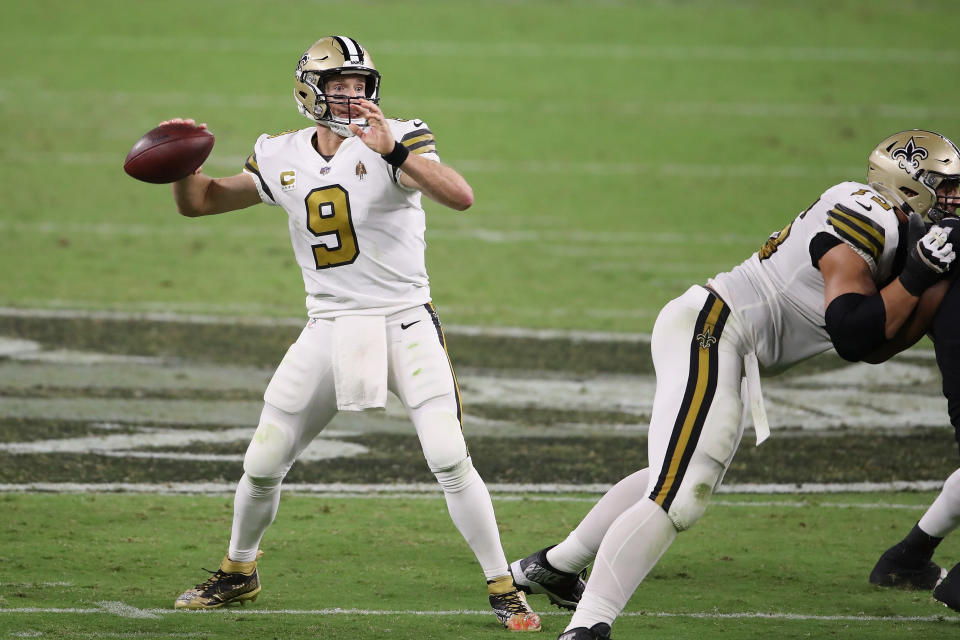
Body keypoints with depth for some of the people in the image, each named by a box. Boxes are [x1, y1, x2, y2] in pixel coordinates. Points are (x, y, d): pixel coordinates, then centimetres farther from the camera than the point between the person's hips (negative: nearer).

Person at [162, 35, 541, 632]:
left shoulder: (398, 140, -9)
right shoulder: (282, 158, 4)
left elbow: (461, 196, -26)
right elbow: (199, 202, 13)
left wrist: (394, 152, -37)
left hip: (405, 325, -4)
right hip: (329, 331, 4)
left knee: (450, 459, -16)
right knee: (262, 465, 6)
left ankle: (504, 588, -3)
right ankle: (238, 574, 31)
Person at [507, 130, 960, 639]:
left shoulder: (885, 224, 15)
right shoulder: (866, 218, -15)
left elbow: (875, 346, 15)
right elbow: (855, 336, -22)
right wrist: (917, 276, -17)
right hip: (710, 333, -11)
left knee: (673, 481, 25)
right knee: (677, 499, -18)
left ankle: (554, 566, 39)